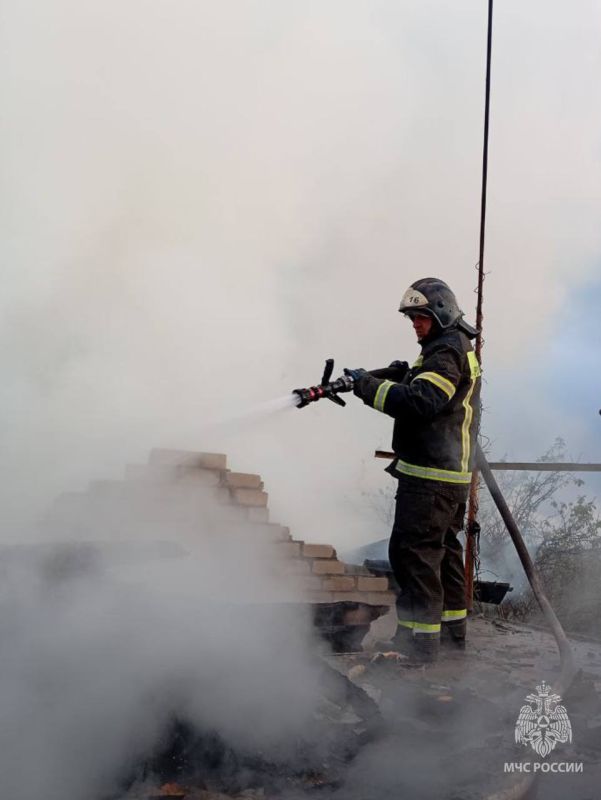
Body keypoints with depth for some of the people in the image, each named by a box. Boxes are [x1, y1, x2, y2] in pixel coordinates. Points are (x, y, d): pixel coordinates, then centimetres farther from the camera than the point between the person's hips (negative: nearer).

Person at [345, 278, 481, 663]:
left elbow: (419, 401, -27)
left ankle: (420, 638, -7)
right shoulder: (461, 350, 21)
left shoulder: (447, 352, -14)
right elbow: (409, 379, 16)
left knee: (413, 550, -9)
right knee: (443, 547, 18)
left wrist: (369, 386, -21)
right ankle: (453, 626, 29)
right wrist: (370, 379, -1)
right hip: (454, 473, 11)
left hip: (429, 478, -11)